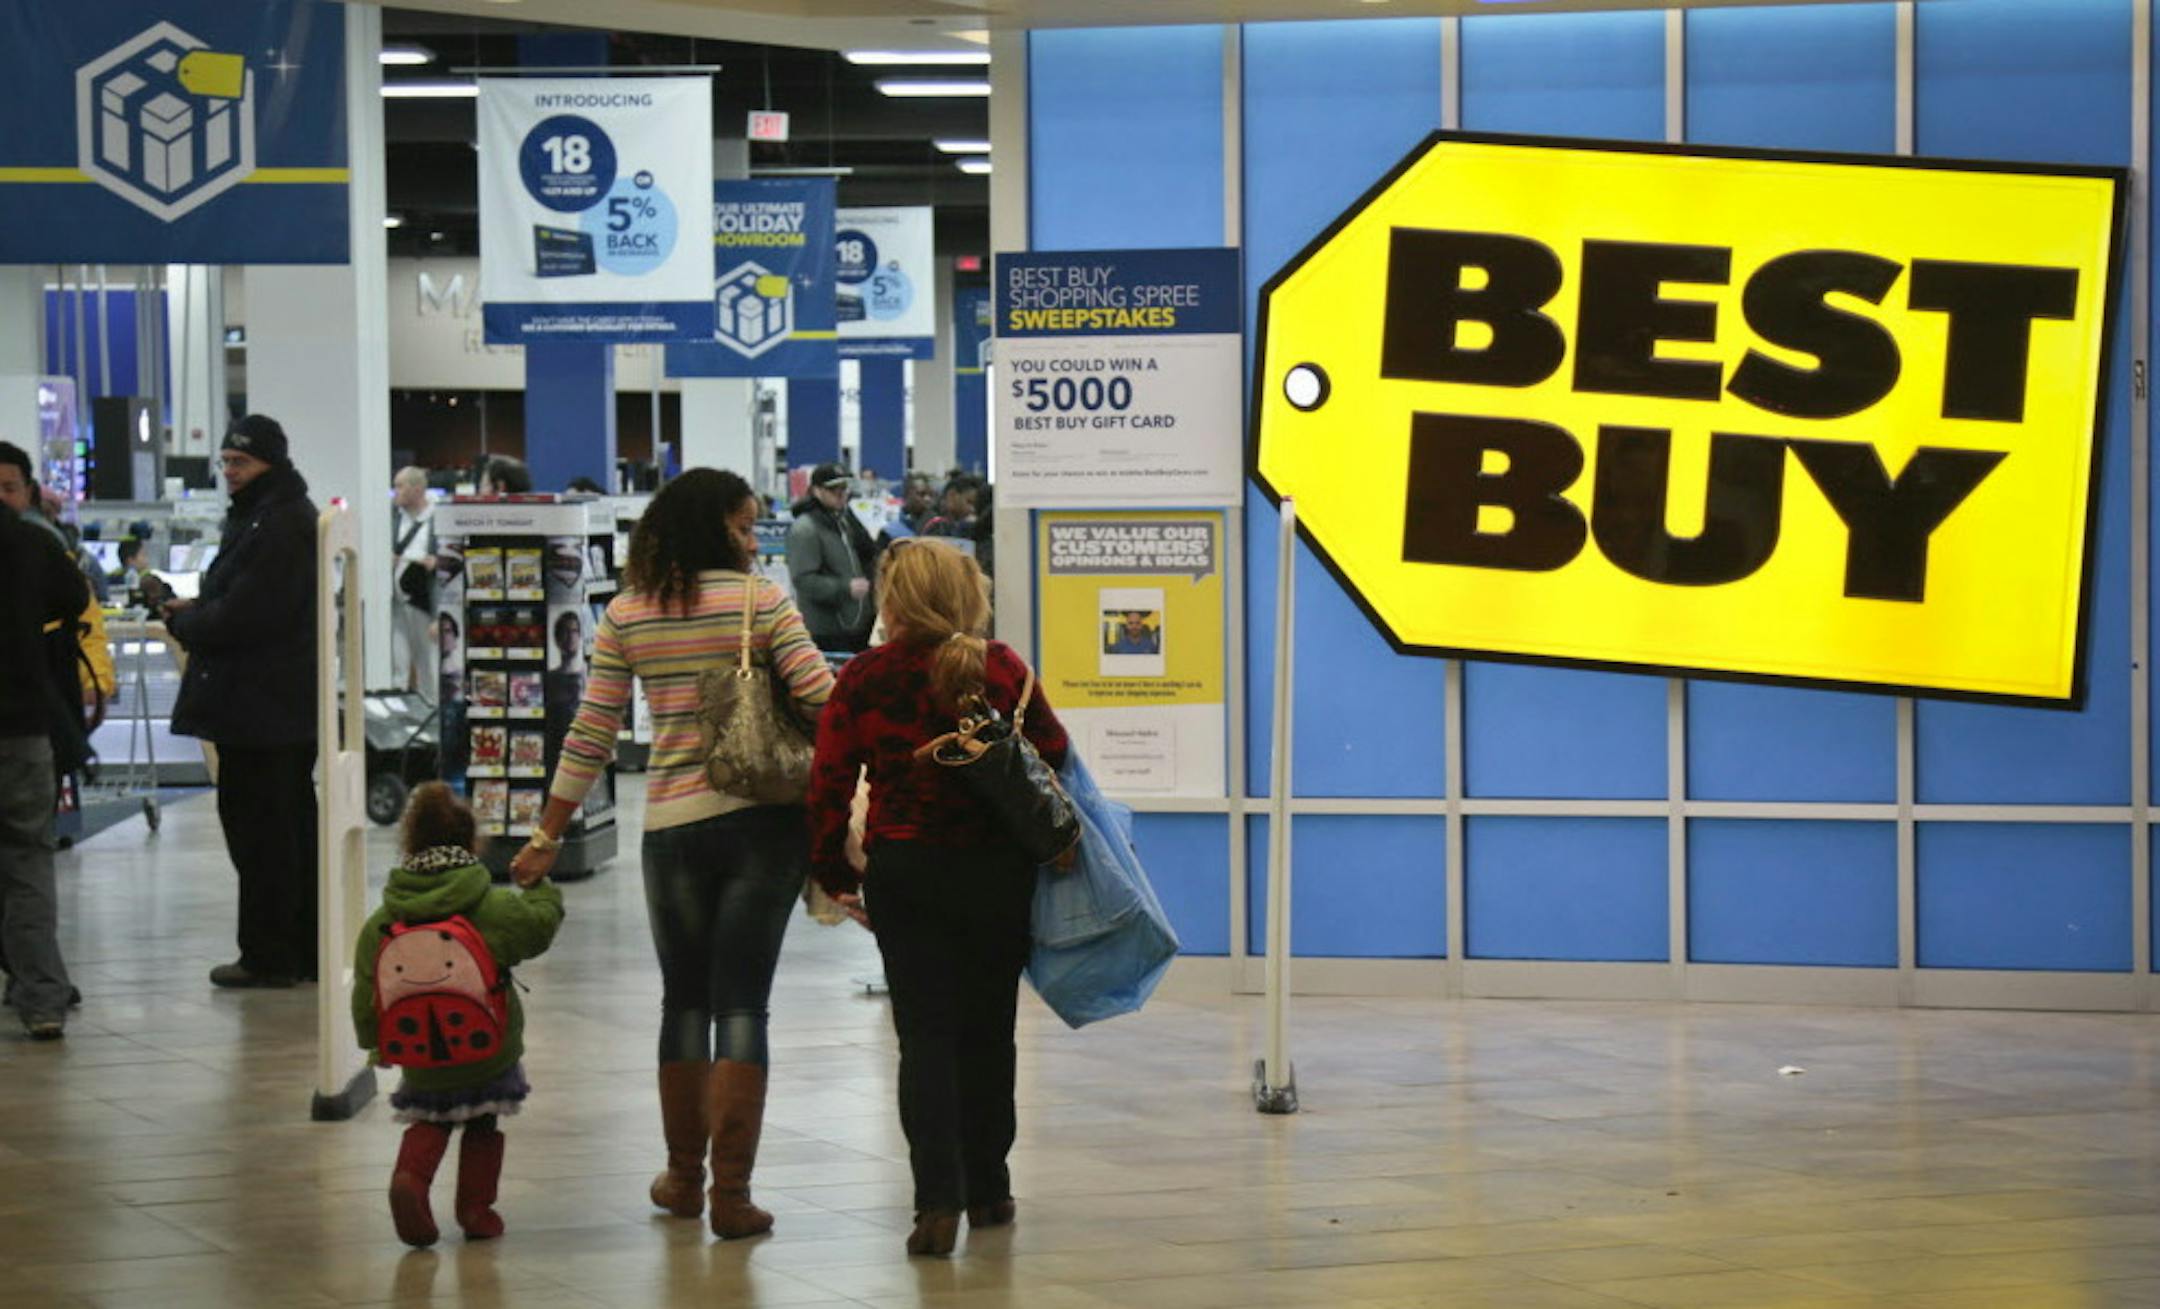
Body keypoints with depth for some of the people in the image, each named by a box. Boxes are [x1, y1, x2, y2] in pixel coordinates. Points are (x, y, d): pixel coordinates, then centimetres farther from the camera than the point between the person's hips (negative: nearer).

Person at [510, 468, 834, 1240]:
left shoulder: (625, 617, 3)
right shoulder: (761, 602, -5)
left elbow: (591, 736, 4)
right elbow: (824, 703, -9)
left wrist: (548, 837, 10)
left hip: (672, 828, 2)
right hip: (762, 821, -2)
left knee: (684, 1001, 16)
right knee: (742, 1003, 0)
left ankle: (683, 1175, 26)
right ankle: (731, 1191, -2)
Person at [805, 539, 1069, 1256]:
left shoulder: (864, 678, -6)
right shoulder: (1001, 668, -5)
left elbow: (829, 781, -4)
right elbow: (1054, 753, 2)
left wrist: (833, 874, 6)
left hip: (903, 872, -1)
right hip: (998, 871, 1)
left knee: (925, 1034, 2)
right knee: (987, 1029, 14)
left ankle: (938, 1197, -13)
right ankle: (987, 1190, 23)